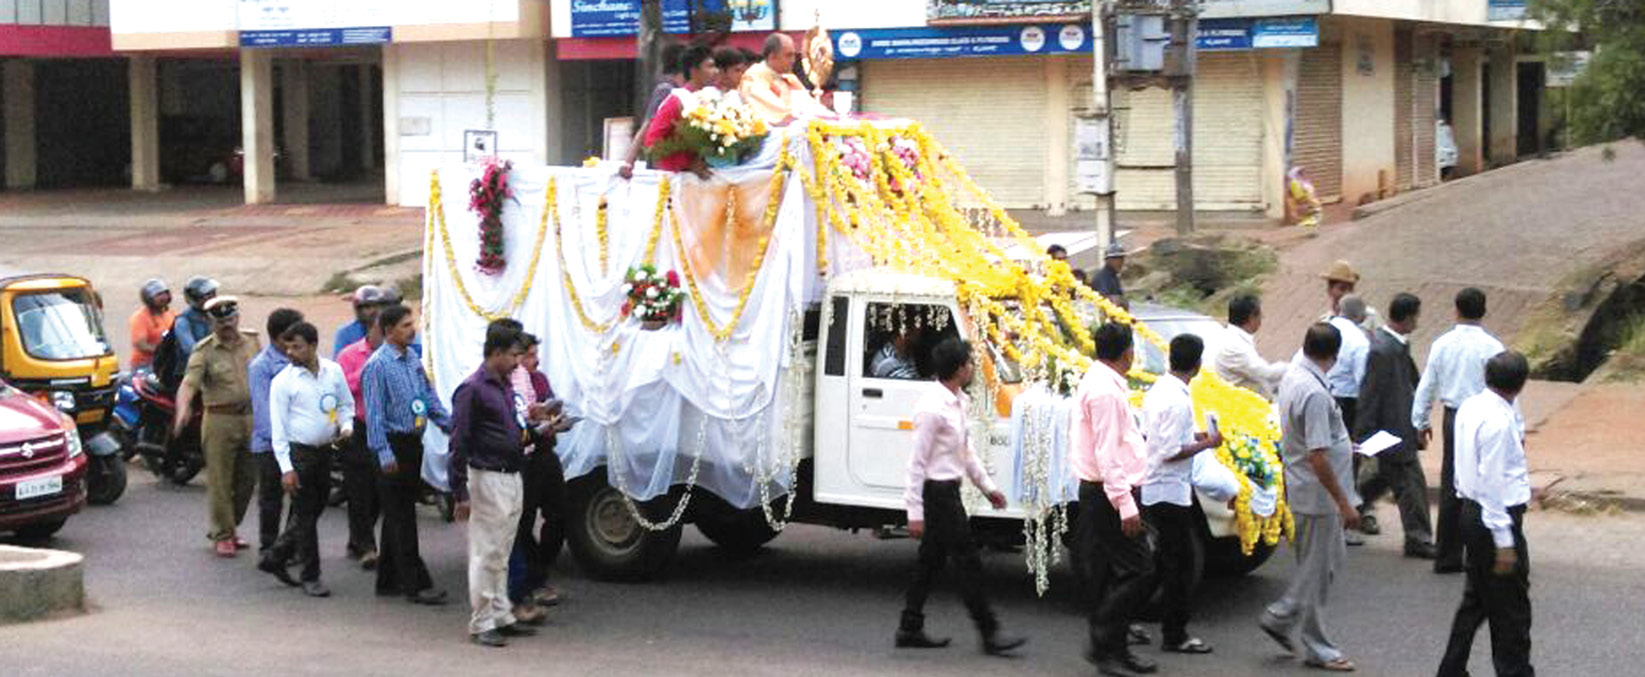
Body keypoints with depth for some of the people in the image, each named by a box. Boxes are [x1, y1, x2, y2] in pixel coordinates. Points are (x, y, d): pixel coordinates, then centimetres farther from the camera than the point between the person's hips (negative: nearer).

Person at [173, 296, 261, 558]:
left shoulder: (252, 342, 9)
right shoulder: (205, 351, -5)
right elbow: (189, 383, -18)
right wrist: (183, 410, -36)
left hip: (252, 418, 5)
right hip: (220, 420, -5)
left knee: (247, 480, 11)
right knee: (220, 481, -2)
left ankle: (228, 528, 28)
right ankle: (223, 536, 8)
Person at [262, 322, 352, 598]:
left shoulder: (333, 371, 4)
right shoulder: (283, 381, -9)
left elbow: (346, 403, 18)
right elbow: (278, 427, -10)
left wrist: (346, 425, -4)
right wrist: (286, 468, -16)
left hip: (325, 451, 5)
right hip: (298, 453, -5)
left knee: (314, 510, 12)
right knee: (305, 515, -1)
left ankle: (275, 558, 29)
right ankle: (311, 577, 8)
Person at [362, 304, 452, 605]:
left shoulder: (413, 359, 11)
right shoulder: (377, 365, -13)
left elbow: (430, 398, 18)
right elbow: (374, 413, -15)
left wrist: (452, 425, 10)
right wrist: (384, 453, -19)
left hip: (413, 443, 8)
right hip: (393, 445, -8)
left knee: (400, 514, 13)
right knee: (401, 516, -4)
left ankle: (389, 580, 22)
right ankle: (416, 584, -3)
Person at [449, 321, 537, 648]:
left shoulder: (506, 388, 15)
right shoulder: (472, 389, -13)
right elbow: (459, 443, -15)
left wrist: (531, 429, 9)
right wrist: (460, 493, -17)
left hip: (512, 479, 9)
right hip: (487, 477, -9)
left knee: (501, 555, 14)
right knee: (486, 554, -4)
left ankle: (501, 616, 21)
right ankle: (482, 623, 2)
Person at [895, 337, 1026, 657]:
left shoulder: (958, 401, 9)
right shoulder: (933, 408, -20)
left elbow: (967, 450, 22)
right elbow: (917, 462, -19)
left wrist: (987, 485, 21)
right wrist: (915, 512, -19)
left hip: (948, 491, 10)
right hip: (937, 491, -10)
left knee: (932, 560, 13)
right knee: (968, 561, -5)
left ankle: (910, 629, 20)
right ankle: (989, 634, -1)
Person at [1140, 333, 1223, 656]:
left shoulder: (1157, 390, 8)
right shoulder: (1179, 400, -21)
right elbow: (1170, 453, -23)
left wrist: (1192, 436, 18)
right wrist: (1206, 444, -12)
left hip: (1151, 489, 9)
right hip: (1171, 491, -9)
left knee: (1162, 559, 18)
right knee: (1180, 563, -1)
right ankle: (1175, 635, 3)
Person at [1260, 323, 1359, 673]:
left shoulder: (1292, 376, 5)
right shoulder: (1314, 393, -26)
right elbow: (1318, 458, -27)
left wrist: (1343, 446, 28)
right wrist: (1345, 503, -22)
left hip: (1304, 492, 10)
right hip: (1318, 495, -9)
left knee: (1332, 557, 19)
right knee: (1318, 569, 2)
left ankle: (1280, 616, 22)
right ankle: (1318, 650, 12)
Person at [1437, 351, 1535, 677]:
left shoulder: (1469, 408, 5)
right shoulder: (1497, 421, -23)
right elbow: (1493, 486, -23)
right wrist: (1504, 543, -21)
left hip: (1472, 512, 10)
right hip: (1495, 518, -10)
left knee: (1476, 599, 21)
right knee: (1511, 611, 2)